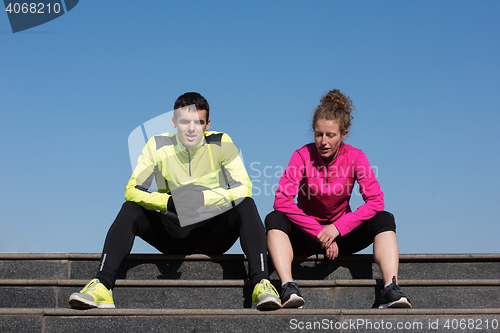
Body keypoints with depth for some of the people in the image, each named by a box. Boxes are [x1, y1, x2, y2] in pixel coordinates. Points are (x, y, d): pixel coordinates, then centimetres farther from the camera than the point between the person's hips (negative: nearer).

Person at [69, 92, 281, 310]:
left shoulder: (221, 144, -9)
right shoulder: (158, 146, -6)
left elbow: (243, 188, -15)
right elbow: (132, 191, -11)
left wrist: (203, 198, -33)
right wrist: (170, 202, -31)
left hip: (213, 235, -1)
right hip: (172, 234, 1)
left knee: (246, 205, -26)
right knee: (130, 210, -21)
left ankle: (261, 285, -37)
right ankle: (102, 286, -29)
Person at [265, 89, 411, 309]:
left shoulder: (355, 157, -9)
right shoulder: (303, 155, -13)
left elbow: (375, 201, -17)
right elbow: (282, 201, -24)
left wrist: (337, 228, -27)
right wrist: (320, 233, -27)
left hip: (343, 234, 1)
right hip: (306, 234, -1)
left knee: (384, 219, -22)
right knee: (274, 219, -29)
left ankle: (390, 289, -37)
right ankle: (288, 287, -44)